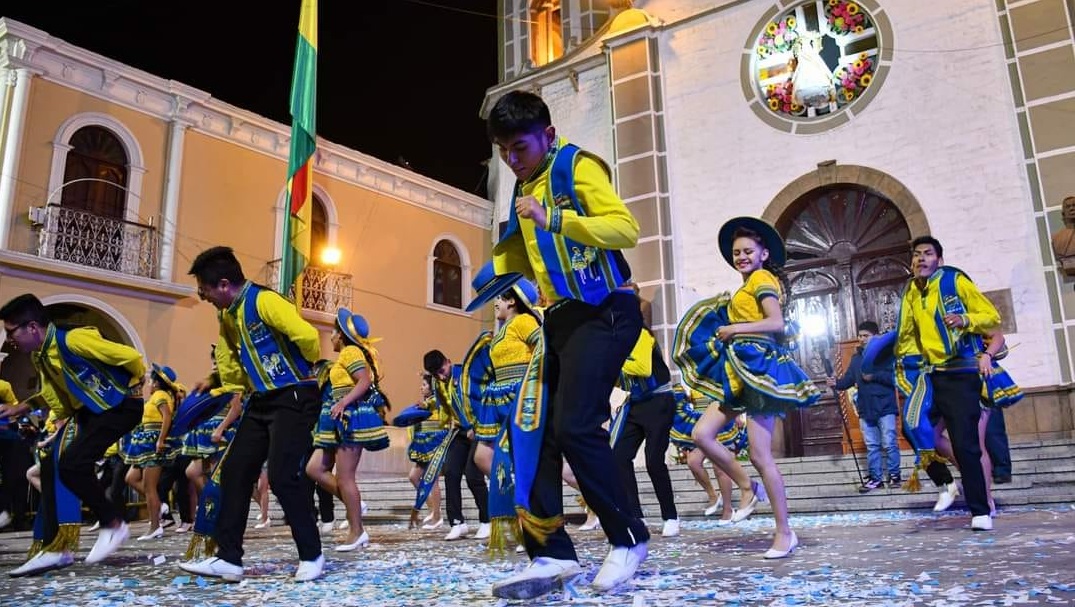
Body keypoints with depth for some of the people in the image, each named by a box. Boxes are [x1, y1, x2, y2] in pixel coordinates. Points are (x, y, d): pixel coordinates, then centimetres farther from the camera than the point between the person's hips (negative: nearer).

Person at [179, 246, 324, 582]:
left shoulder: (264, 300, -18)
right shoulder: (227, 314, 12)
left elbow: (307, 336, -27)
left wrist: (308, 366, -10)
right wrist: (214, 382, 17)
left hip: (294, 398, -9)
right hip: (261, 401, 9)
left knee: (282, 475, -13)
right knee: (234, 472, 4)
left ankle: (312, 556, 3)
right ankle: (228, 558, 13)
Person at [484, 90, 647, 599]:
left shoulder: (578, 166, -5)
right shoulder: (523, 190, 19)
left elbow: (626, 229, -18)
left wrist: (555, 220, -27)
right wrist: (499, 271, 12)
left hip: (604, 313, -8)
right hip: (560, 318, 8)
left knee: (574, 426, -17)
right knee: (531, 431, -1)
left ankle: (628, 538, 3)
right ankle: (552, 554, 5)